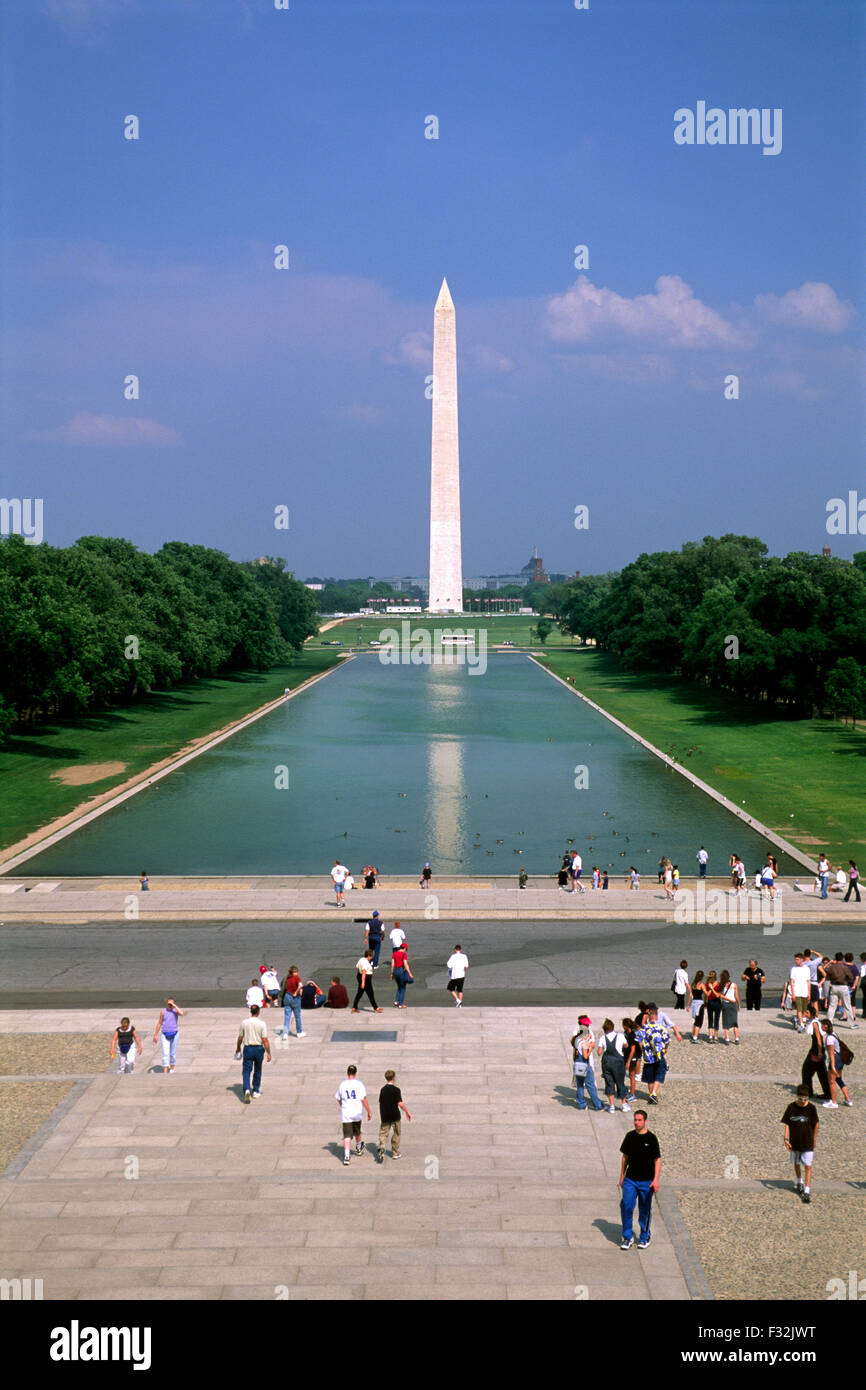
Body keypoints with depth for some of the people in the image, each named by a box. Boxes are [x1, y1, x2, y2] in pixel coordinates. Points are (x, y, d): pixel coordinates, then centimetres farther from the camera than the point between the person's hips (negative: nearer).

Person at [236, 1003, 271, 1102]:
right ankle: (256, 1091, 26)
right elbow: (265, 1040, -12)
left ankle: (246, 1089, -22)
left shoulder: (244, 1023, -5)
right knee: (257, 1071, 18)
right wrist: (268, 1053, -6)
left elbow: (240, 1038, 3)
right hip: (259, 1049, 0)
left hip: (247, 1048, 0)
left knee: (246, 1071, 0)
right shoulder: (262, 1024, -10)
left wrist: (238, 1048, 21)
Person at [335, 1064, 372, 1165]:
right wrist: (369, 1112, -4)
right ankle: (358, 1149, 47)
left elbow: (338, 1099, 14)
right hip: (357, 1113, 0)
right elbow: (364, 1099, -13)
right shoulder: (359, 1084, -9)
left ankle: (346, 1156, -19)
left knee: (347, 1136, -3)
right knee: (357, 1132, 24)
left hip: (346, 1114, 0)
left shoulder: (342, 1085, -1)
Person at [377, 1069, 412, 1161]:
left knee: (383, 1133, 4)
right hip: (395, 1116, -3)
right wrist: (407, 1112, -5)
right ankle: (395, 1153, 20)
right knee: (396, 1134, 13)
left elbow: (380, 1103, 9)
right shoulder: (396, 1089, -12)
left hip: (384, 1116, 3)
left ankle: (381, 1148, -22)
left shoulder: (383, 1090, 3)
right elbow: (400, 1103, -18)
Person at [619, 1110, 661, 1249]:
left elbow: (657, 1159, -8)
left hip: (646, 1181, -3)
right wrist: (622, 1176, 13)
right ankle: (628, 1237, 5)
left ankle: (645, 1237, 26)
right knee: (626, 1205, -9)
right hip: (630, 1179, 3)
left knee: (645, 1210, 7)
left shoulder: (651, 1138, -9)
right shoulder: (630, 1136, 3)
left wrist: (656, 1180, -16)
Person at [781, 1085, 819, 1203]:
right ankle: (798, 1182, 44)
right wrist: (786, 1139, -10)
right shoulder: (792, 1107, -8)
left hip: (808, 1143, -2)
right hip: (795, 1142, 2)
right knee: (796, 1164, 21)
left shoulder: (811, 1108, -11)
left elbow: (816, 1124, 1)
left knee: (808, 1167, -7)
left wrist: (814, 1140, 7)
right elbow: (787, 1124, -2)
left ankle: (807, 1191, -6)